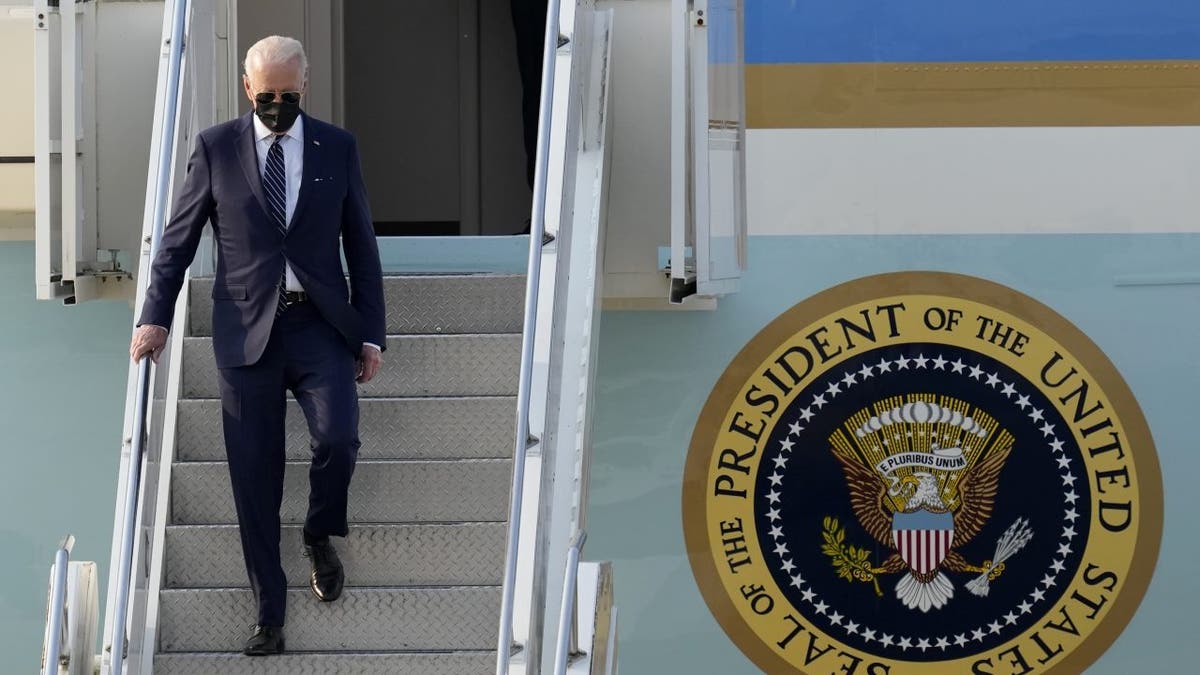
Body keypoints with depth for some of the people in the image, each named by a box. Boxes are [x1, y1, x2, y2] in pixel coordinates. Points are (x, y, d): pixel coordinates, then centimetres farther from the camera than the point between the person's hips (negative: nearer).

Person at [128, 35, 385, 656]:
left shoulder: (337, 148, 6)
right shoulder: (215, 147, 4)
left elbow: (361, 245, 8)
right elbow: (179, 236, 8)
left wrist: (371, 333, 4)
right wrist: (156, 315, -1)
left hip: (320, 325, 0)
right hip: (247, 330, 0)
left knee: (338, 438, -22)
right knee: (254, 478, 0)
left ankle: (320, 535, 11)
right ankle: (268, 615, 11)